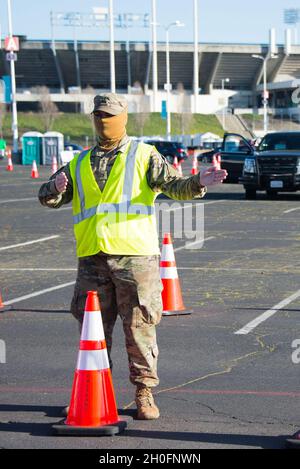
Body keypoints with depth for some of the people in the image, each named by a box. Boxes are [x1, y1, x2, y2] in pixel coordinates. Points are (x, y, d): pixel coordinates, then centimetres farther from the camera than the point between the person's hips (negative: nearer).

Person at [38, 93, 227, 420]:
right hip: (92, 258, 3)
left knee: (139, 326, -2)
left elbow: (173, 186, -2)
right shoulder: (79, 165, 18)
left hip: (135, 255, -3)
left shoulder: (144, 156, 9)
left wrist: (198, 183, -23)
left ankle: (144, 393, 7)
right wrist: (56, 188, -13)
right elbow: (49, 197, 12)